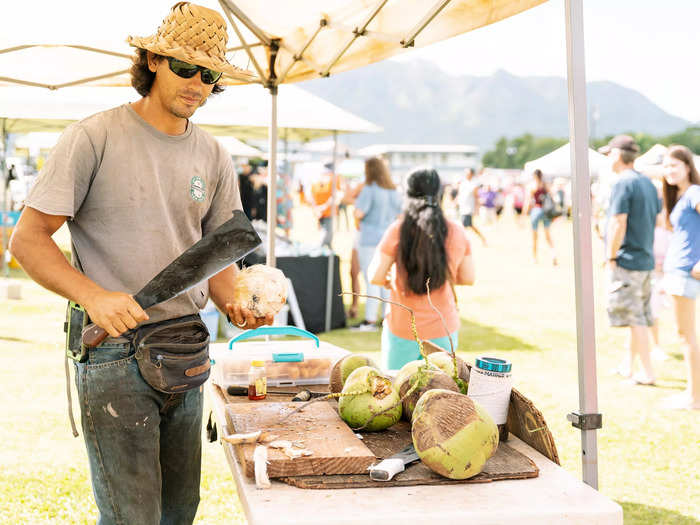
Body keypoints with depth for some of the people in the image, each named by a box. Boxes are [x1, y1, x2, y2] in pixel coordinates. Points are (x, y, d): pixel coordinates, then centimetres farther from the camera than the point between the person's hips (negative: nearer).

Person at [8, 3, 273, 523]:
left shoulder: (214, 157, 8)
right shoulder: (94, 138, -8)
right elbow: (28, 239, -10)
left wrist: (234, 302, -8)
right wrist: (94, 296, -25)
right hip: (115, 351, -6)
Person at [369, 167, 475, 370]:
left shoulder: (399, 229, -11)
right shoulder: (457, 232, -4)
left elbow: (375, 277, -11)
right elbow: (468, 278, 5)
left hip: (402, 330, -2)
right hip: (444, 330, 2)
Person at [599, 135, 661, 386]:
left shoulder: (622, 184, -14)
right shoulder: (647, 183, 13)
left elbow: (618, 223, -20)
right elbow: (657, 219, 17)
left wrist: (611, 256, -14)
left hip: (627, 260, -9)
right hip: (645, 259, 9)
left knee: (634, 318, -3)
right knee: (638, 316, 16)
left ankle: (647, 373, 0)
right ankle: (629, 365, 28)